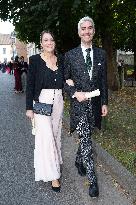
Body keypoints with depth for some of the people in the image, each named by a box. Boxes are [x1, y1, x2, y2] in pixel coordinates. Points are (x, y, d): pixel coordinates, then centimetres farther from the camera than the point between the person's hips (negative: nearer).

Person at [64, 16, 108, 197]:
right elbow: (64, 81, 3)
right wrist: (75, 93, -13)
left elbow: (104, 80, 8)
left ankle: (79, 161, 42)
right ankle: (92, 180, 3)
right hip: (79, 103, -3)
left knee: (86, 136, 16)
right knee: (85, 140, -7)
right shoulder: (70, 55, -1)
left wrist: (104, 103, 5)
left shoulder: (101, 54, 6)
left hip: (95, 103, 3)